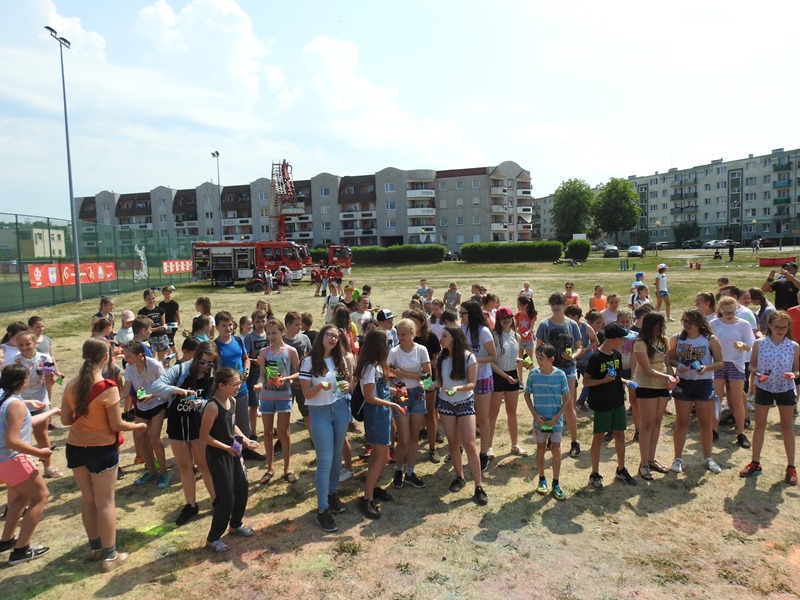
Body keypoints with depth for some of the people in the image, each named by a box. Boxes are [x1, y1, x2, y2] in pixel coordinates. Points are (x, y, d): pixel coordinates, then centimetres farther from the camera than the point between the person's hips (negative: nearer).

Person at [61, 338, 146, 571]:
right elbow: (116, 425, -15)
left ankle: (95, 547, 34)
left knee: (88, 499, 19)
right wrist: (138, 425, 2)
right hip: (101, 449, -6)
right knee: (105, 502, 6)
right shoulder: (108, 387, -21)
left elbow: (65, 419, 4)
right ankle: (109, 555, 15)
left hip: (75, 447, 6)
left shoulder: (71, 385, -4)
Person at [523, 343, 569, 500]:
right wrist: (535, 415, -7)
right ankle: (542, 480, 27)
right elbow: (527, 395, 2)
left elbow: (567, 399, -4)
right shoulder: (533, 374, -8)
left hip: (556, 420, -1)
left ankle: (556, 484, 16)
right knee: (541, 448, 11)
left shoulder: (560, 375, -11)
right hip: (539, 419, 1)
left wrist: (556, 417, -12)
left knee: (556, 449, 2)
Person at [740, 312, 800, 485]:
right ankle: (755, 463, 24)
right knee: (759, 426, 11)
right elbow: (752, 365, -1)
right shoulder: (759, 344, -7)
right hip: (764, 389, 0)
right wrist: (757, 373, -21)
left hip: (785, 390, 0)